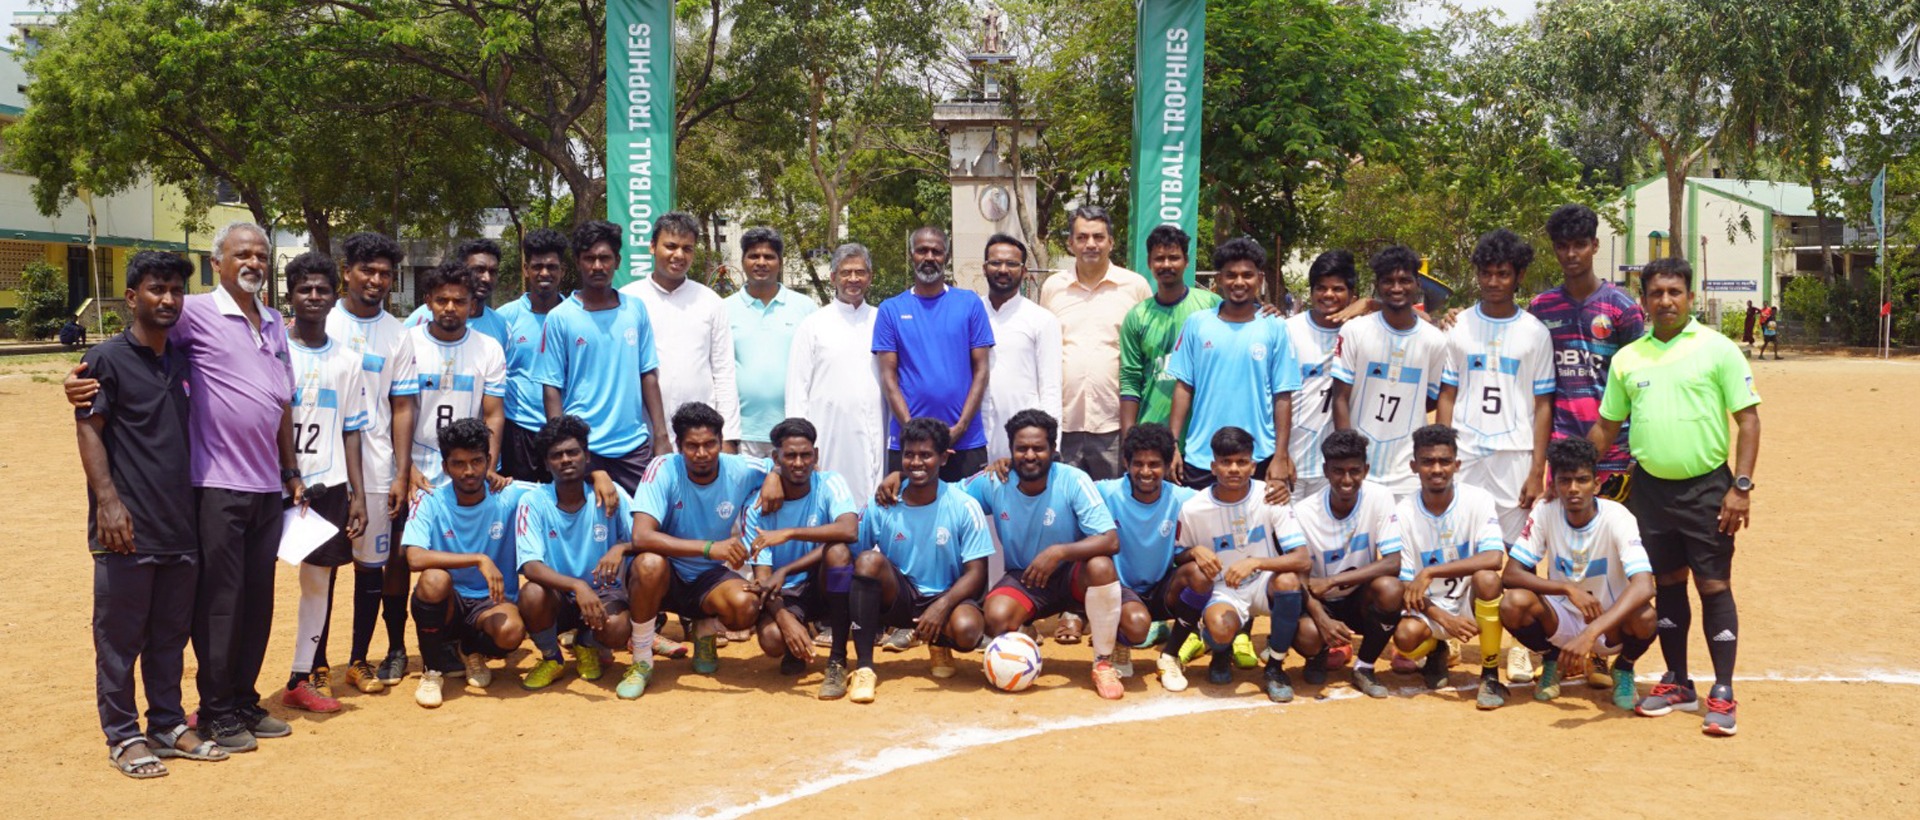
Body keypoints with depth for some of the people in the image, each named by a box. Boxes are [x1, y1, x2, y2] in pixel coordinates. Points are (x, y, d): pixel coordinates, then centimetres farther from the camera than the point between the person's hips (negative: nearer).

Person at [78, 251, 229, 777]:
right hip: (128, 530, -6)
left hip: (182, 525, 6)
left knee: (171, 634, 13)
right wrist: (107, 498, -18)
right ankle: (123, 737, 12)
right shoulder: (108, 358, -4)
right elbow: (88, 429, -9)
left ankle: (168, 725, 23)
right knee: (121, 636, 2)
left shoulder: (184, 362, 13)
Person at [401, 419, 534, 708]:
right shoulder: (431, 502, -11)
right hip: (447, 605, 0)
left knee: (511, 632, -34)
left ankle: (471, 651, 6)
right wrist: (479, 559, -32)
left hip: (493, 603, 0)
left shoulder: (510, 496, -7)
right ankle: (431, 669, -9)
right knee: (435, 578, -35)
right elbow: (415, 558, -26)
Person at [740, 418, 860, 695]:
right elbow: (762, 576, -14)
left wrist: (789, 533, -33)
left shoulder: (829, 485, -10)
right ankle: (797, 650, 11)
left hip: (827, 586, 0)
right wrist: (784, 618, -32)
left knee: (837, 551, -33)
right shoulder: (758, 506, -9)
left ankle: (837, 661, -22)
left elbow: (849, 530, -31)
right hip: (786, 594, 0)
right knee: (772, 640, -32)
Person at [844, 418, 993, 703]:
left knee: (967, 629, -35)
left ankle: (940, 645, 6)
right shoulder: (882, 507, -4)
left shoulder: (965, 506, -9)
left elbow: (976, 573, -11)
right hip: (898, 597, 2)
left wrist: (941, 606, -28)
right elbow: (852, 559, -3)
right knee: (869, 559, -28)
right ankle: (864, 666, -24)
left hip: (947, 598, -1)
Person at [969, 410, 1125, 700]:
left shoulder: (1074, 480, -19)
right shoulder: (993, 483, -11)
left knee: (1101, 566, -35)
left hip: (1070, 575, -1)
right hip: (1022, 579, 1)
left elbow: (1111, 541, -25)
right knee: (996, 618, -31)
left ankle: (1103, 664, -16)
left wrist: (1059, 552, -37)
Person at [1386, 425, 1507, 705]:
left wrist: (1430, 572, -32)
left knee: (1487, 578, -34)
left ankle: (1490, 675, -15)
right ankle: (1436, 651, 11)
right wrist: (1442, 618, -25)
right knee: (1406, 636, -31)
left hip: (1471, 600, -1)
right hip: (1428, 608, 1)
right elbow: (1405, 584, -9)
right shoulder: (1404, 514, -10)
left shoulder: (1478, 500, -12)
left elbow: (1494, 558, -27)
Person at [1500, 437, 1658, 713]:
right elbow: (1511, 574, -16)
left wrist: (1590, 633, -46)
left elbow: (1644, 586, -35)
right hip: (1562, 621, 2)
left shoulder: (1617, 518, -22)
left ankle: (1623, 669, 2)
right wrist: (1569, 589, -30)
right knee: (1513, 603, -28)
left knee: (1644, 617, -35)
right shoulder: (1545, 514, -13)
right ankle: (1552, 660, 6)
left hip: (1611, 624, -2)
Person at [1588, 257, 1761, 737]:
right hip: (1650, 487, 4)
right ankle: (1678, 684, 23)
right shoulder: (1627, 358, 7)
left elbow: (1748, 419, -6)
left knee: (1714, 585, -1)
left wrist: (1741, 486, -13)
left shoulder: (1717, 349, -4)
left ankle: (1722, 694, 7)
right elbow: (1606, 426, 14)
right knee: (1667, 584, 11)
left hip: (1706, 486, -4)